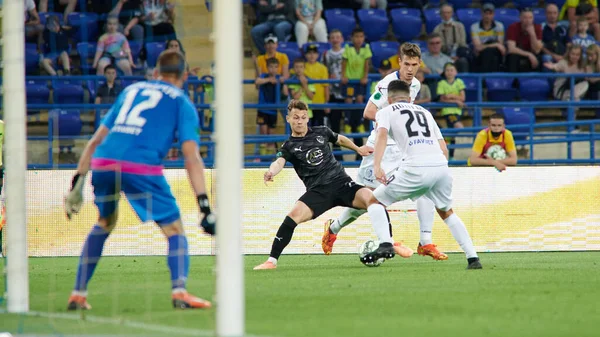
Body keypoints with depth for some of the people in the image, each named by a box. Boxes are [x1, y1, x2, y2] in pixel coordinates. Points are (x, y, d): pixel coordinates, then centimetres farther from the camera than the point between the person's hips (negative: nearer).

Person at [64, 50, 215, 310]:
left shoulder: (131, 91, 28)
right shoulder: (181, 102, 15)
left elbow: (96, 140, 25)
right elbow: (191, 156, 2)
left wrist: (78, 182, 28)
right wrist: (204, 205, -2)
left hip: (101, 163, 4)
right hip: (141, 167, -4)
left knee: (104, 223, 29)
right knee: (174, 229, 7)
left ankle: (78, 295, 28)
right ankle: (179, 291, -16)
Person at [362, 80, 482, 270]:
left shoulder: (386, 112, 17)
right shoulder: (425, 112, 31)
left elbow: (382, 135, -5)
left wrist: (377, 165, -17)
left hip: (416, 168, -5)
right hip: (441, 165, 5)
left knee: (375, 201, 13)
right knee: (447, 213, 27)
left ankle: (384, 244, -8)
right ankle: (472, 258, 15)